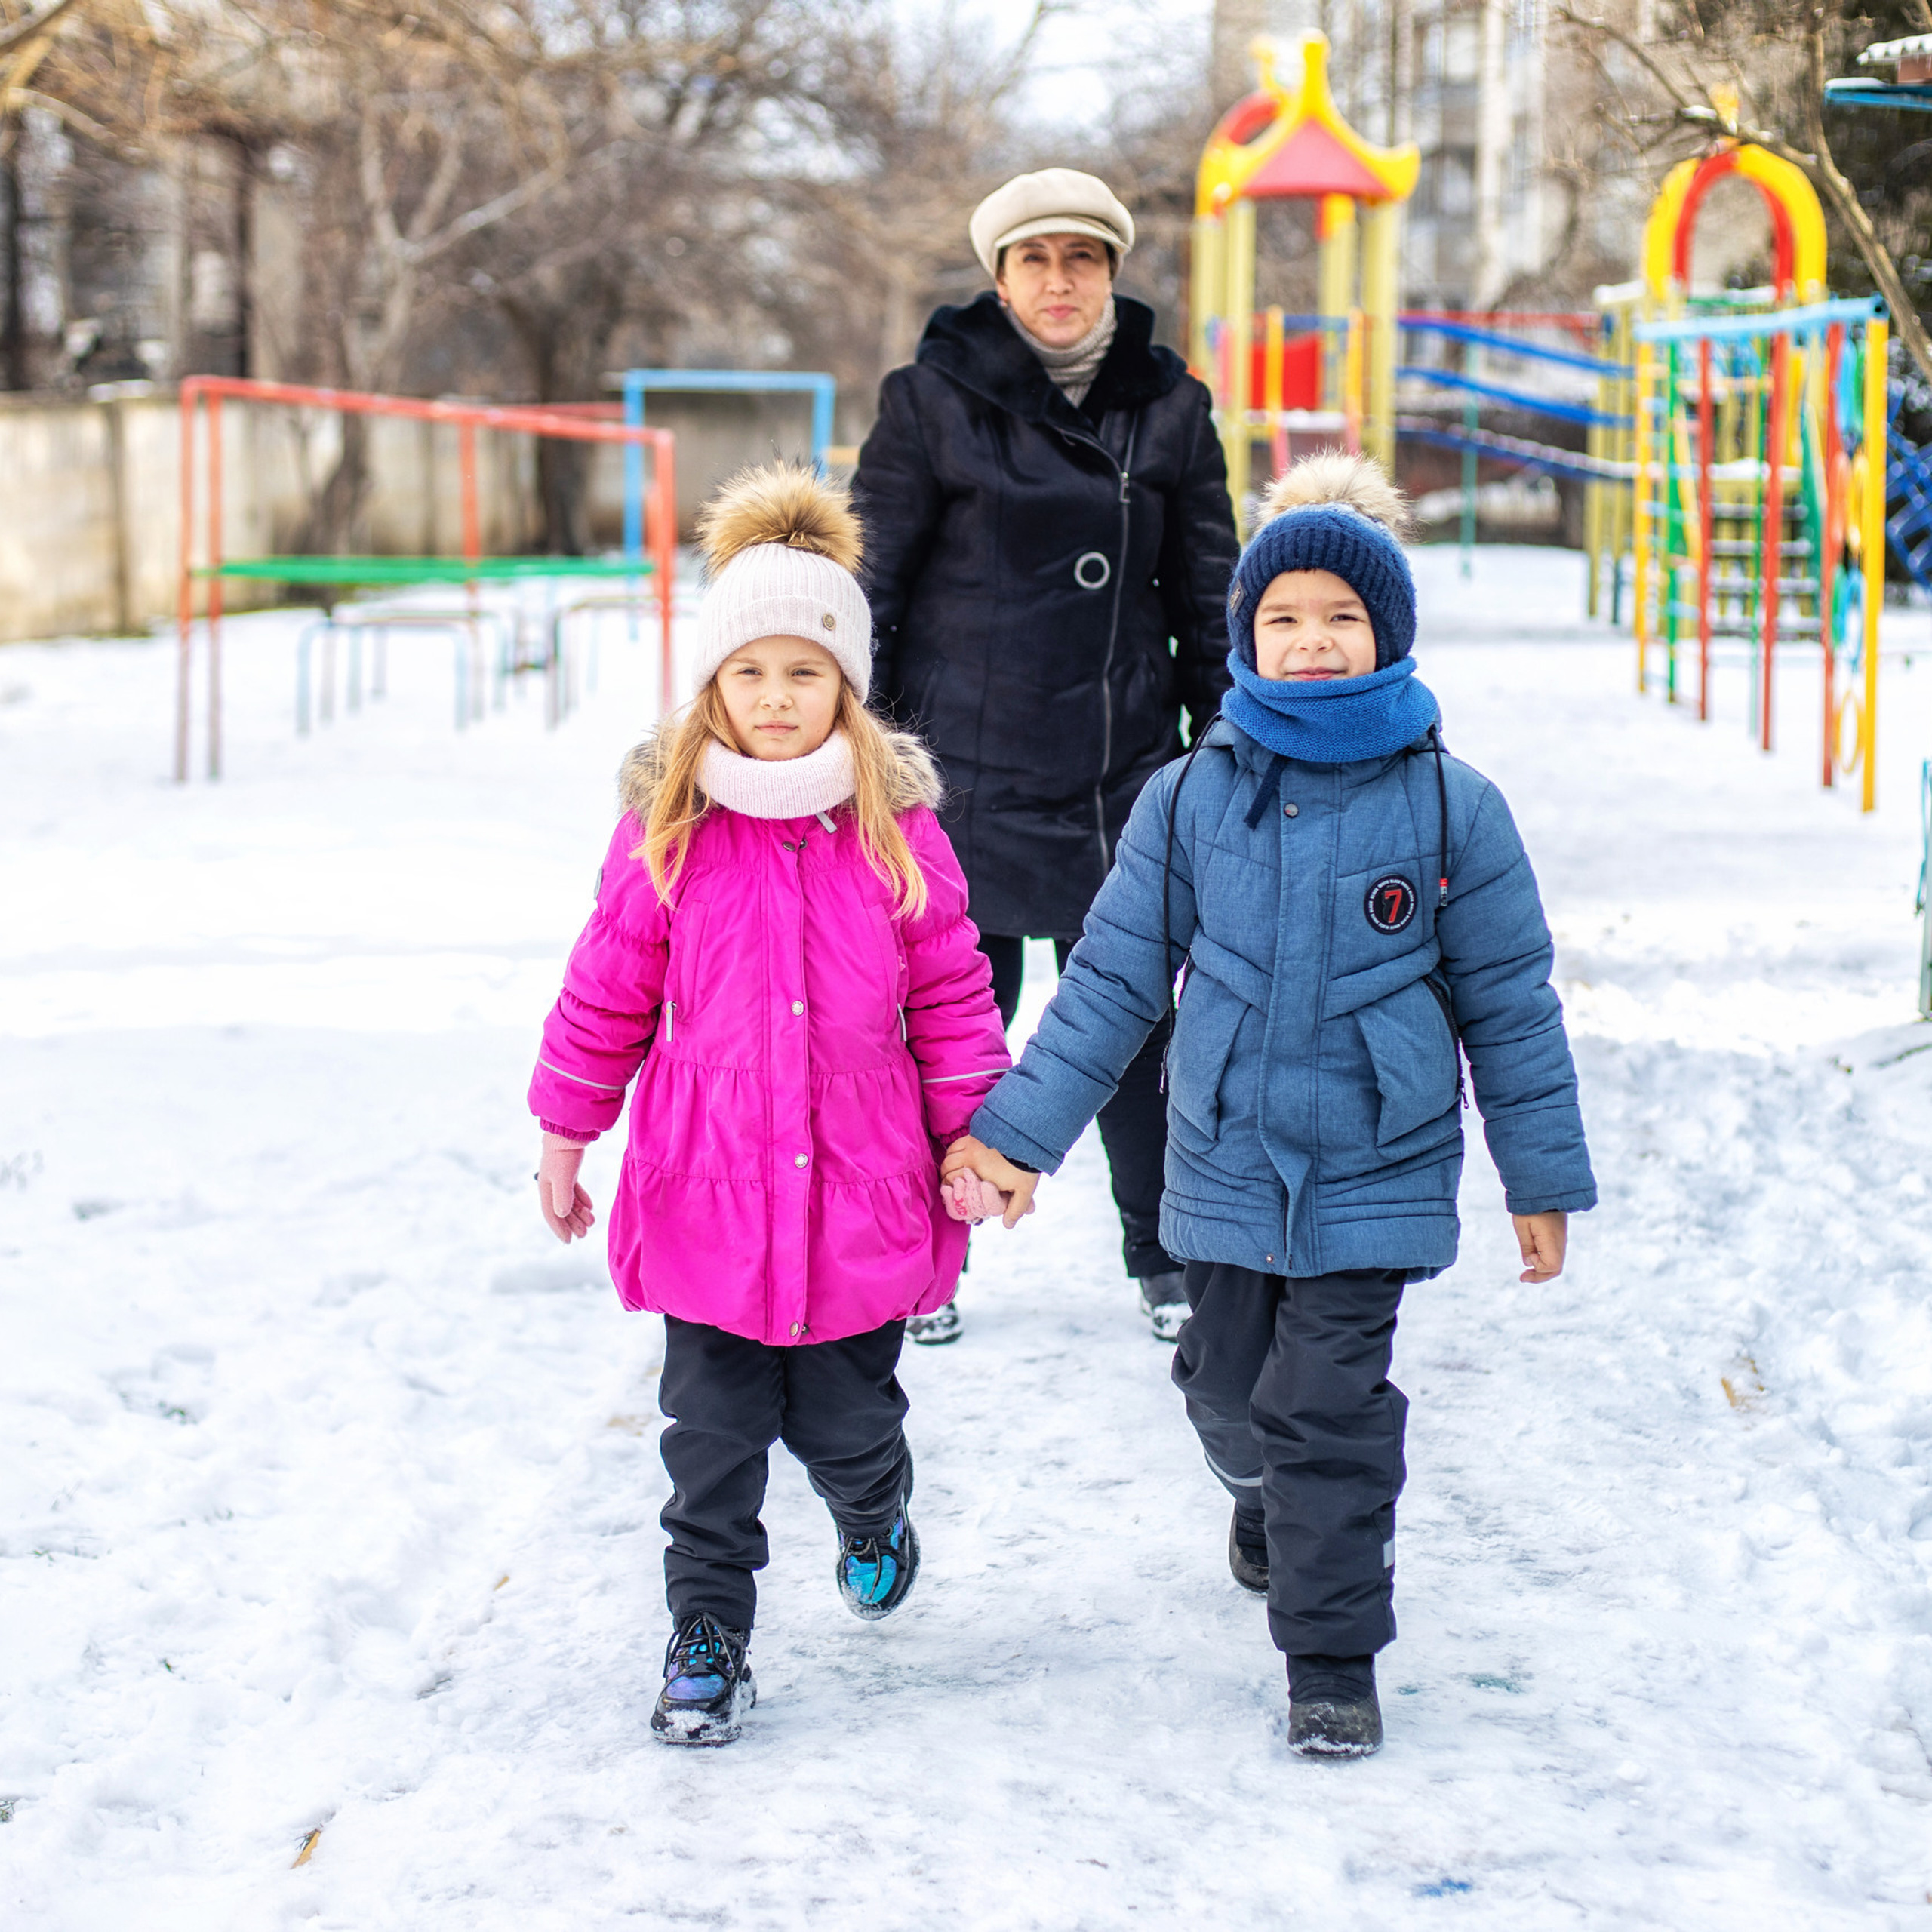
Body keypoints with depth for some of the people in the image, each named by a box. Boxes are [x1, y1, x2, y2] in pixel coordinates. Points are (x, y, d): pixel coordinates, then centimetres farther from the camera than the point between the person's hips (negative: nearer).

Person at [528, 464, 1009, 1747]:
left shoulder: (897, 832, -4)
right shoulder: (665, 829, -5)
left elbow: (951, 994, 5)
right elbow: (607, 992, 4)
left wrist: (974, 1133, 3)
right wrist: (565, 1134, 7)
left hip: (861, 1196, 0)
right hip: (704, 1193, 0)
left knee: (845, 1421, 13)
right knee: (714, 1434, 2)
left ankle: (876, 1518, 46)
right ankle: (708, 1639, 15)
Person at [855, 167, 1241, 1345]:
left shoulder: (1168, 408, 6)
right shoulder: (937, 401, -3)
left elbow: (1208, 599, 12)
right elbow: (868, 582, 1)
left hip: (1125, 769, 2)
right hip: (969, 766, -2)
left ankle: (1165, 1257, 19)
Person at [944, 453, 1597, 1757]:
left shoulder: (1450, 808, -7)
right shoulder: (1193, 799, -2)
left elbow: (1509, 1004, 0)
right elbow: (1114, 979, 3)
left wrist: (1545, 1178, 3)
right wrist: (1018, 1131, 0)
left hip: (1376, 1172, -3)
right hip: (1228, 1162, 3)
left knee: (1331, 1410, -6)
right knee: (1231, 1389, 16)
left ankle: (1333, 1659, 7)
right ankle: (1268, 1499, 50)